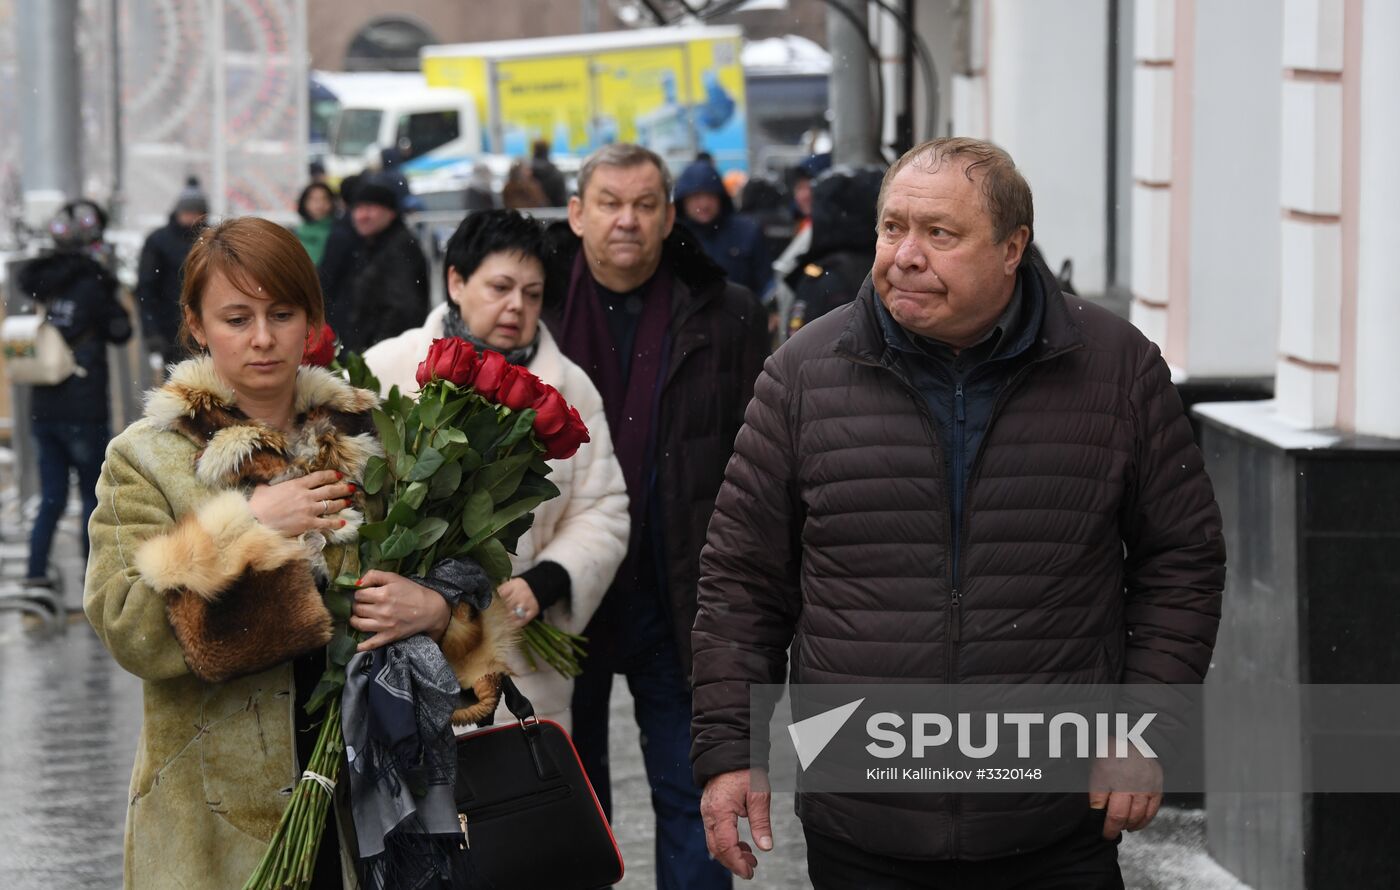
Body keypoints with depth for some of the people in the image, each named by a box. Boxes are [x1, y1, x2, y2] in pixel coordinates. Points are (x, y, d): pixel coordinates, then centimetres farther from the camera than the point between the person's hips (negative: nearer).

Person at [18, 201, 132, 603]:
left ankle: (36, 577, 0)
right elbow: (121, 330, -3)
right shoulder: (91, 283, -14)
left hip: (42, 408, 5)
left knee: (51, 498, 11)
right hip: (84, 409, -5)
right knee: (94, 495, 7)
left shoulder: (40, 280, 4)